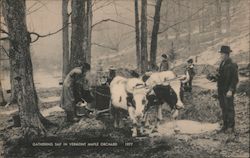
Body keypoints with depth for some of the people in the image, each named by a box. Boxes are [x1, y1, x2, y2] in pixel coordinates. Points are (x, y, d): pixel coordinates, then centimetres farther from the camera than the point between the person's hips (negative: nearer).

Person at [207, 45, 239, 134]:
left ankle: (231, 127, 6)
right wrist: (213, 77, 0)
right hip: (221, 90, 8)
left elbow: (235, 79, -14)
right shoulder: (222, 64, 14)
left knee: (229, 108, -2)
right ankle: (225, 126, 20)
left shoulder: (232, 65, -11)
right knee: (223, 108, 12)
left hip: (228, 91, -8)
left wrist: (230, 90, -21)